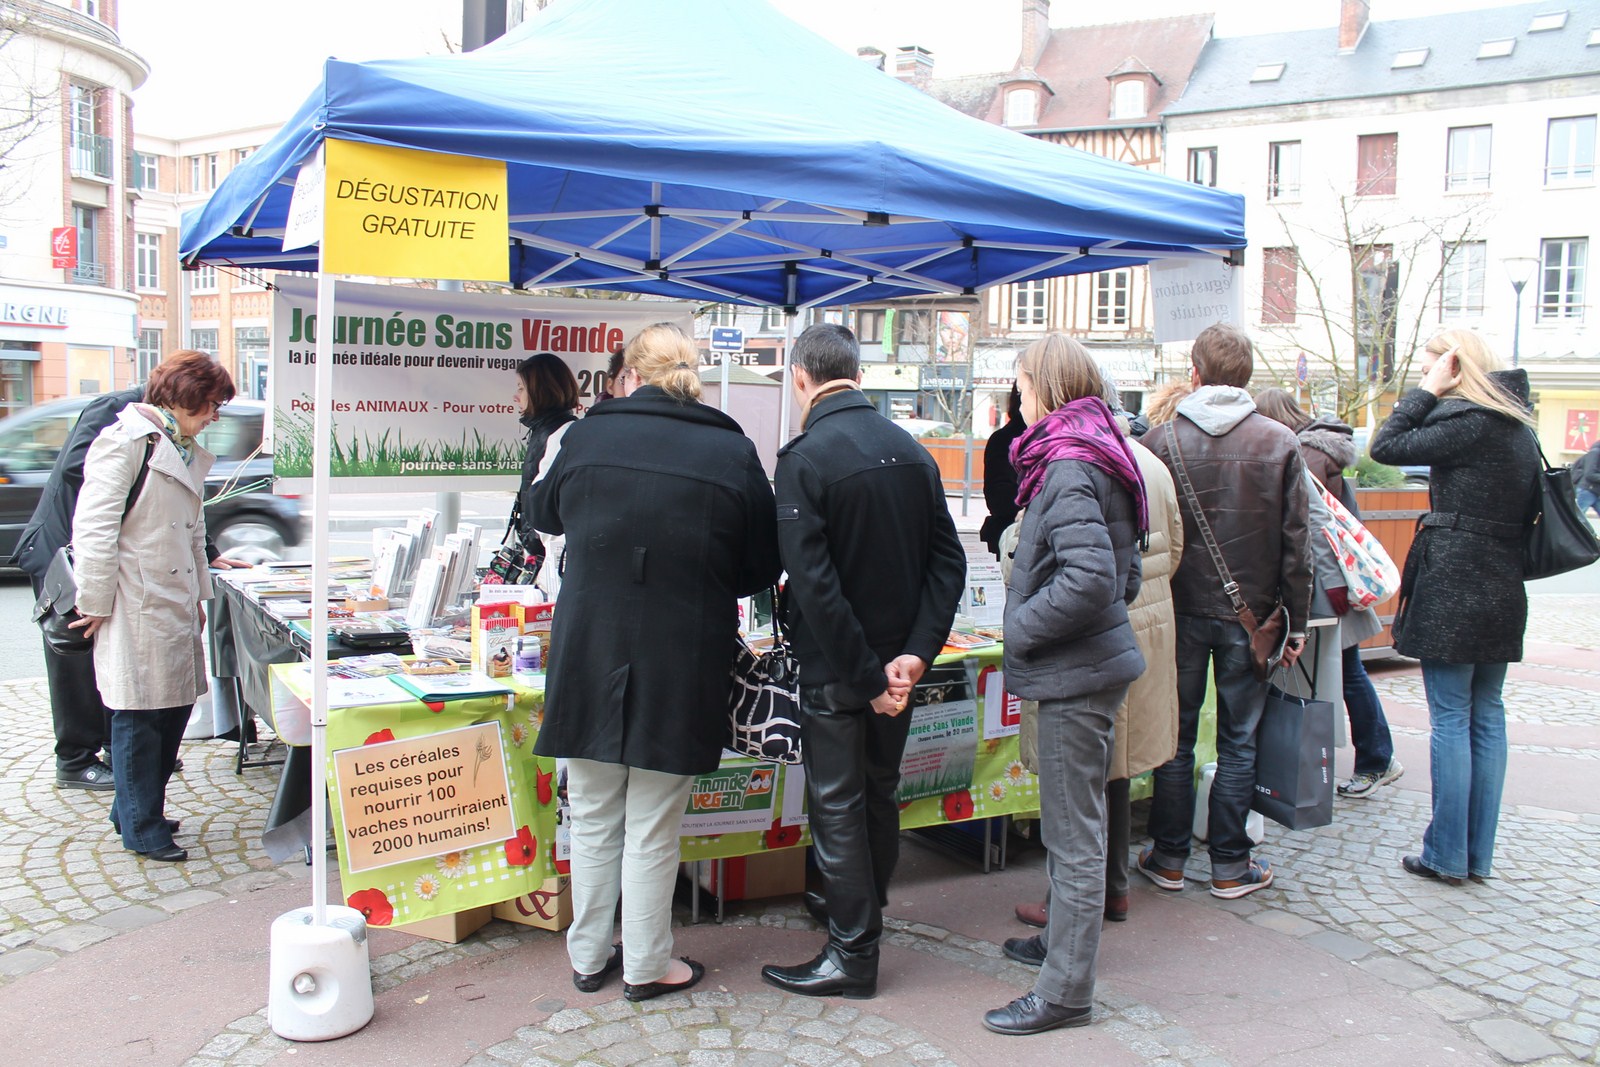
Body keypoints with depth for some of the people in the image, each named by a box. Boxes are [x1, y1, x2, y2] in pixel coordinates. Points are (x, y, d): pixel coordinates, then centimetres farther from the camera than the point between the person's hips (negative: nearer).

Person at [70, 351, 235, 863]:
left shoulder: (187, 452, 18)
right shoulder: (126, 441, -12)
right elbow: (94, 527, -16)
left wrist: (199, 594, 22)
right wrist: (96, 603, -14)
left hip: (175, 606, 9)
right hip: (135, 606, -9)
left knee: (176, 706, 11)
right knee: (139, 716, -1)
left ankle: (133, 809, 28)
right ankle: (142, 829, 11)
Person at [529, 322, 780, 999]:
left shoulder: (585, 438, -4)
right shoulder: (733, 453, -6)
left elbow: (543, 513, 17)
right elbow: (762, 569, 2)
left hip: (589, 658, 2)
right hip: (682, 664, -1)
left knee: (593, 820, 17)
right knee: (653, 830, 11)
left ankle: (589, 958, 31)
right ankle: (646, 966, 25)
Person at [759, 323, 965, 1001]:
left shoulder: (805, 458, -18)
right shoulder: (911, 451, 1)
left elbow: (813, 583, -24)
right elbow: (948, 559, -3)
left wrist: (867, 675, -19)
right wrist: (914, 653, -10)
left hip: (836, 666, -6)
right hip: (898, 657, 7)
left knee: (837, 804, 6)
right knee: (880, 789, 22)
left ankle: (853, 953, 15)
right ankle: (865, 906, 41)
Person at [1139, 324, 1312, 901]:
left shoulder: (1161, 439, -7)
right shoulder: (1280, 442, -5)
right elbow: (1295, 542, -3)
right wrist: (1297, 621, 5)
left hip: (1179, 610, 0)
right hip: (1249, 612, 0)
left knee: (1175, 737, 11)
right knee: (1238, 743, 10)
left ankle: (1169, 858, 20)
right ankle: (1230, 866, 18)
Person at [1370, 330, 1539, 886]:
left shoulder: (1467, 422, -13)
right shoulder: (1518, 426, 14)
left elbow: (1386, 446, -12)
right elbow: (1526, 510, 17)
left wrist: (1427, 389, -4)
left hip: (1452, 584, -8)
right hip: (1503, 587, 8)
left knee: (1450, 718, -2)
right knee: (1487, 715, 11)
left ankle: (1447, 854, 4)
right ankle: (1479, 854, 18)